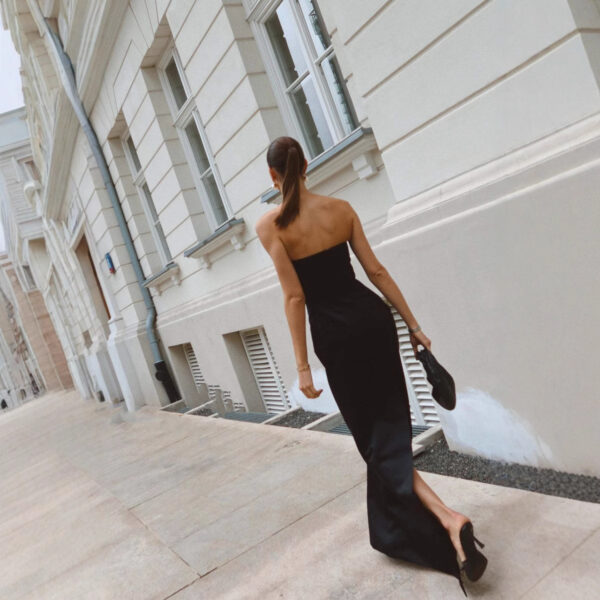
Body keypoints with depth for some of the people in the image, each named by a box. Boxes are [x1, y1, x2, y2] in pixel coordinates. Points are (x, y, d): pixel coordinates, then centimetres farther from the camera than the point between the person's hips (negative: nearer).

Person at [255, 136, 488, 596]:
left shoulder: (270, 226, -10)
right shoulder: (342, 208, 2)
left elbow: (294, 296, -14)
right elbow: (376, 271, 2)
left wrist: (302, 366, -9)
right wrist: (413, 324, 8)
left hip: (336, 334, -5)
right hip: (373, 317, 5)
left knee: (375, 436, 8)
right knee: (390, 424, 18)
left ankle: (446, 517, -7)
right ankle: (393, 527, 34)